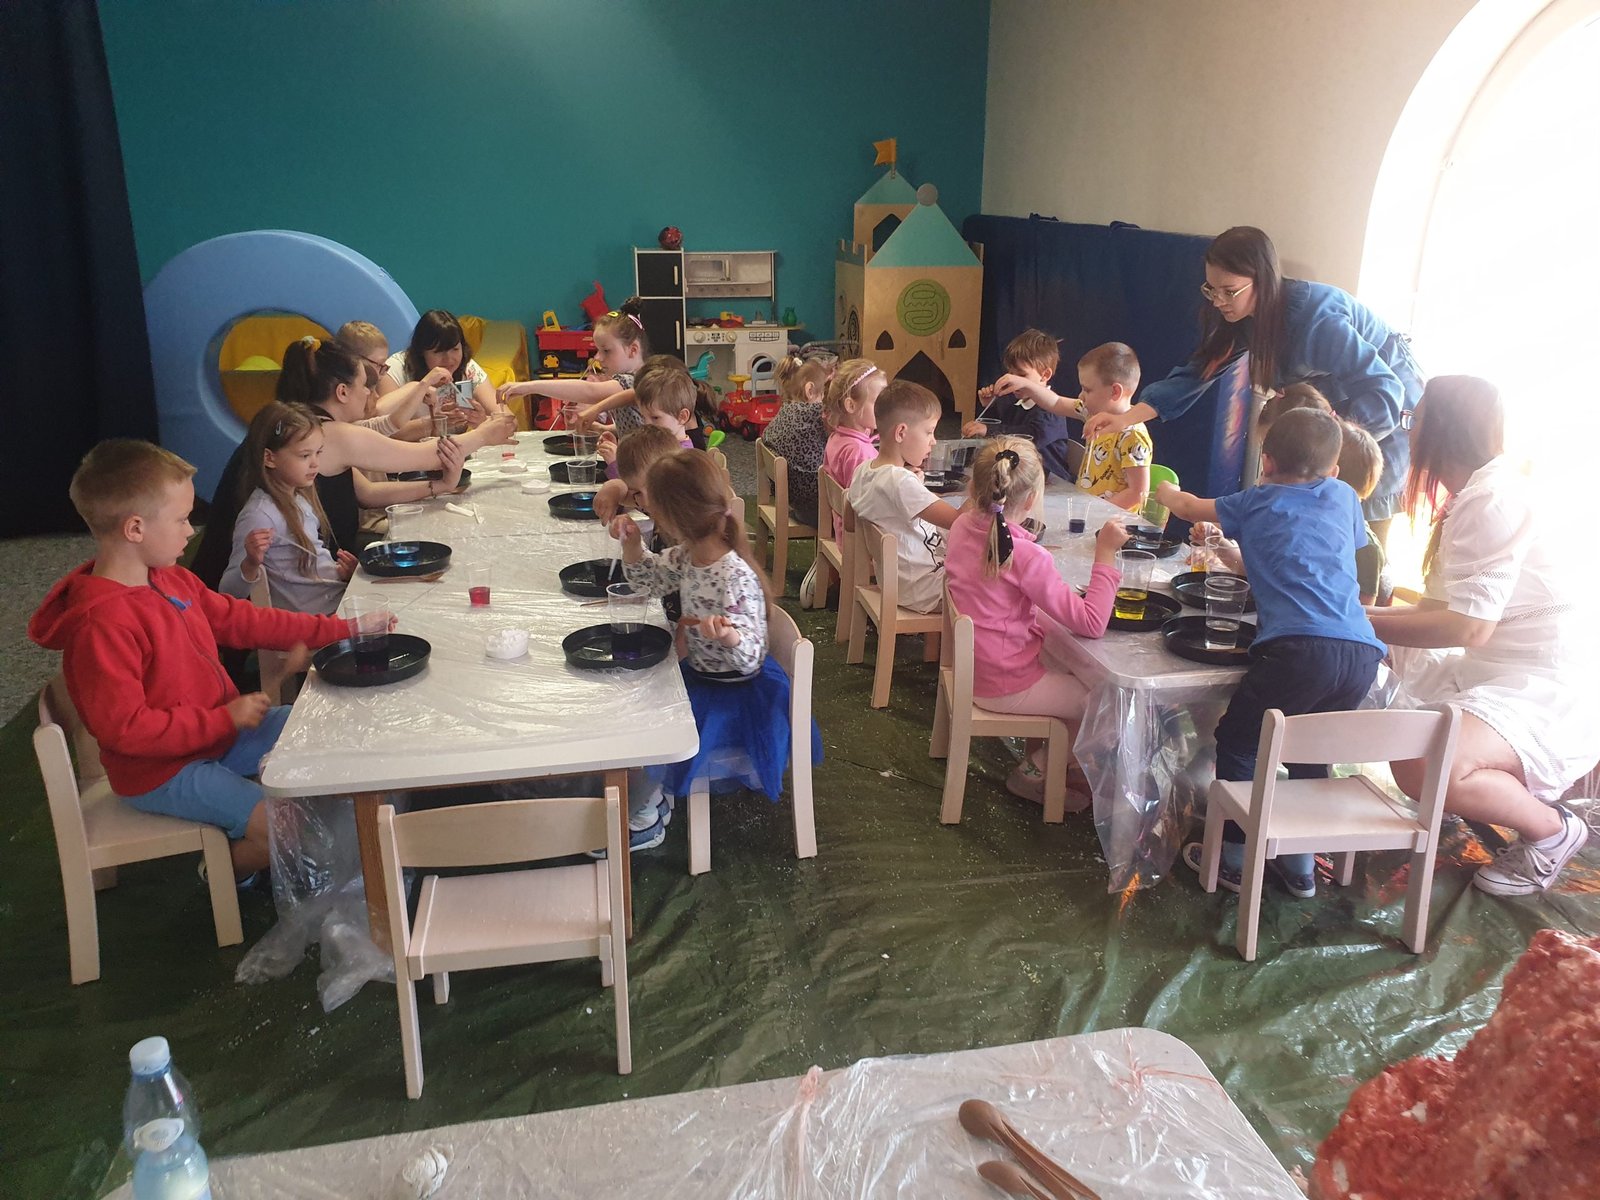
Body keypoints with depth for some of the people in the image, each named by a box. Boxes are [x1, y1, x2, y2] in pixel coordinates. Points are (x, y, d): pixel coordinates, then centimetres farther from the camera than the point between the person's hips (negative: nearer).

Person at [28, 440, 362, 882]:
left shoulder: (172, 581, 2)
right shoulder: (101, 622, -28)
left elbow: (239, 619, 10)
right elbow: (123, 728, -28)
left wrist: (339, 629, 6)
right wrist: (225, 717, -25)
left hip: (221, 730, 9)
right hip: (162, 771, -9)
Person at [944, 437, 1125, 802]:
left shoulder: (963, 525, -7)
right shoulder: (1026, 556, -29)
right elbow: (1091, 624, -26)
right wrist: (1105, 553, -24)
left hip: (972, 666, 8)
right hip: (1005, 686, -8)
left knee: (1074, 664, 27)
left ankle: (1038, 755, 32)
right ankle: (1034, 771, 23)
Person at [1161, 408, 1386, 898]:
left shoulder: (1258, 501, 15)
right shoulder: (1343, 497, 23)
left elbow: (1189, 507, 32)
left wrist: (1165, 491, 55)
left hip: (1298, 649, -5)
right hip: (1362, 652, 5)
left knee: (1238, 742, 13)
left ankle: (1235, 856, 19)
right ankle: (1300, 863, 30)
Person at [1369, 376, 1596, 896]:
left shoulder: (1494, 498, -19)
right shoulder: (1474, 496, 11)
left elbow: (1470, 627, -25)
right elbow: (1439, 609, 11)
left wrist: (1363, 623, -19)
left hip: (1547, 691, -11)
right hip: (1500, 672, 11)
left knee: (1426, 768, -31)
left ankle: (1552, 831, -3)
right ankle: (1520, 793, 22)